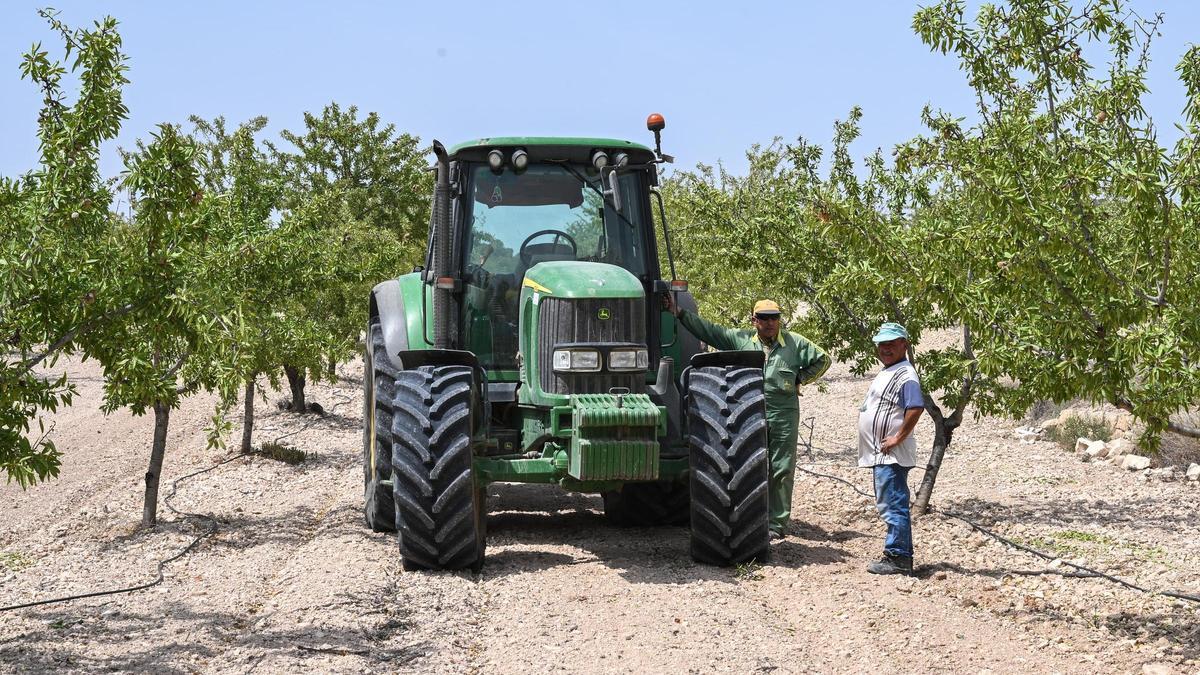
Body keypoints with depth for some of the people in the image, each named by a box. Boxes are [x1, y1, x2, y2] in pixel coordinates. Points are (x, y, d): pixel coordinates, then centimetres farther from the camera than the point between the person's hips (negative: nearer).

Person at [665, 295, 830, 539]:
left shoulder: (795, 343, 6)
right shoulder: (740, 339, 7)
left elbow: (822, 359, 15)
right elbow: (707, 329, 8)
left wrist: (799, 380, 5)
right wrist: (679, 313, 4)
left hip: (783, 416, -1)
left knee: (781, 470, 1)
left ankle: (776, 523, 6)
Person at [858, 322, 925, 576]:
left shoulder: (905, 374, -14)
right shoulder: (886, 372, 19)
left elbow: (916, 408, -26)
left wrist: (898, 438, -21)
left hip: (891, 455, -11)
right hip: (881, 454, 11)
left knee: (892, 506, -11)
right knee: (890, 505, 14)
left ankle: (897, 557, -9)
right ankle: (901, 555, 20)